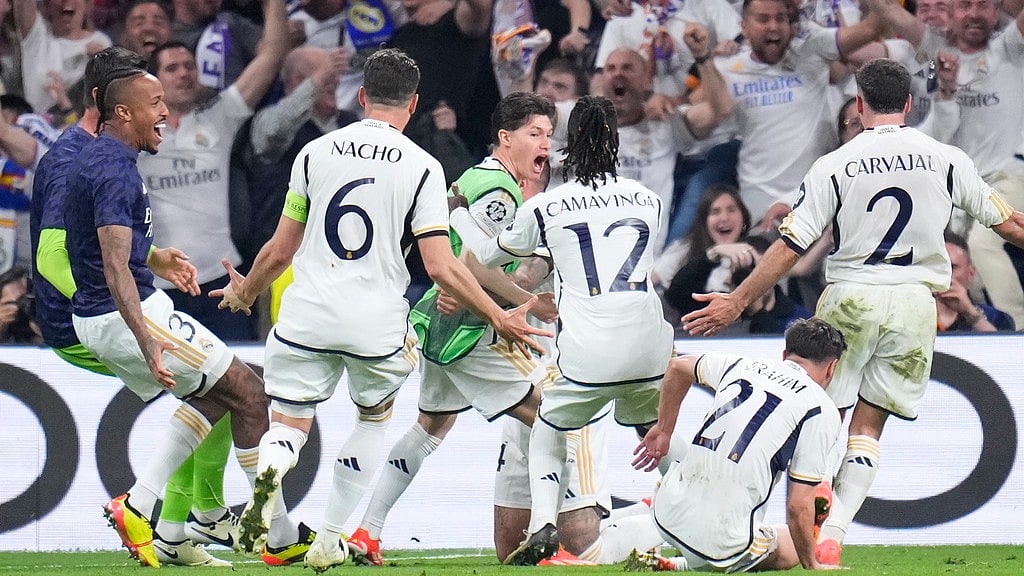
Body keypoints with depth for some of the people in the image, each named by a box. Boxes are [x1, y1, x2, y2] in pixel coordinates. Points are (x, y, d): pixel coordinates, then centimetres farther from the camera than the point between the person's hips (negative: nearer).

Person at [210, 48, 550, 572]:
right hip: (377, 322, -1)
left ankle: (269, 470, -29)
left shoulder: (316, 152, 4)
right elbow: (441, 268, -8)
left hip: (308, 315, 1)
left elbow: (280, 251, 10)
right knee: (375, 417, 25)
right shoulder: (421, 168, -3)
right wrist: (499, 318, 3)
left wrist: (245, 294, 30)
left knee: (288, 426, 8)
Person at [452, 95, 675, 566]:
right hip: (649, 350, 2)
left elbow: (485, 256, 19)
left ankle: (543, 525, -1)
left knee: (547, 437, 20)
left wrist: (456, 212, 37)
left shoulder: (543, 209, 3)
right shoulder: (649, 201, 12)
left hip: (587, 355, -2)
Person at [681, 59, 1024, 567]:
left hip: (850, 299, -2)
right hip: (915, 300, 2)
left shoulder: (834, 167, -5)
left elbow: (790, 246, -5)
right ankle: (832, 536, -5)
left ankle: (813, 531, -3)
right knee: (868, 424, 7)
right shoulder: (946, 161, 1)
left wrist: (737, 301, 3)